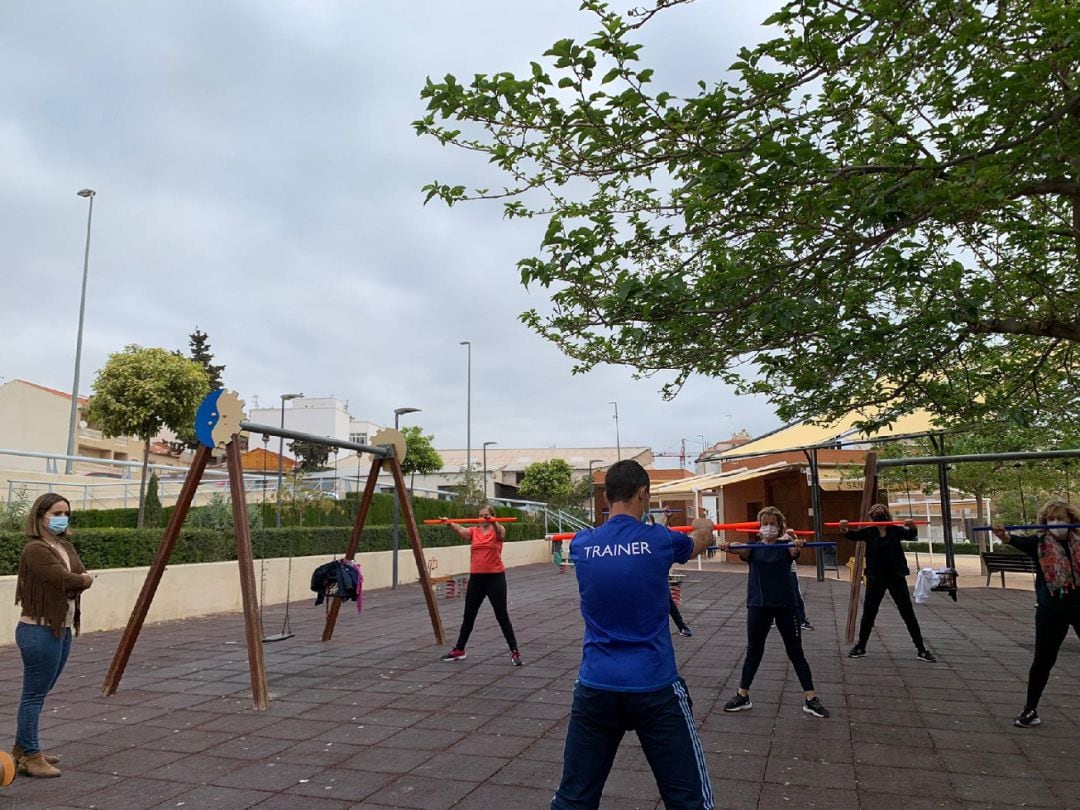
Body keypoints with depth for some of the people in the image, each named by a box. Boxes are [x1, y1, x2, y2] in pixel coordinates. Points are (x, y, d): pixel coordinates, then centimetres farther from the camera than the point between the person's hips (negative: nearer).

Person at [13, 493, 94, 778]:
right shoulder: (35, 550, -15)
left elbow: (84, 579, 9)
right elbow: (66, 580, -22)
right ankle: (30, 757, 8)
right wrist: (83, 579, -4)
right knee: (34, 694, 0)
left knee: (39, 693, 17)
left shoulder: (66, 547, 13)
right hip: (40, 630, -9)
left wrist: (74, 582, -10)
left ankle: (23, 749, 29)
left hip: (62, 629, 9)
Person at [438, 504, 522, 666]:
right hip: (476, 578, 4)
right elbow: (461, 531, -16)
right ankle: (459, 650, 27)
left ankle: (514, 652, 7)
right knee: (468, 616, 14)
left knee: (502, 616, -1)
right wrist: (449, 523, -38)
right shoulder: (473, 531, 5)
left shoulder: (498, 530, -3)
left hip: (495, 577, -4)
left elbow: (499, 532, -28)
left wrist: (493, 522, -52)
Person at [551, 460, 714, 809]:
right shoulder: (659, 540, -6)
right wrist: (704, 528, 43)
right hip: (655, 687, -2)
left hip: (595, 687, 3)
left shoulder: (582, 544, -1)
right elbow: (698, 543, 18)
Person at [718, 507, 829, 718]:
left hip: (784, 605, -1)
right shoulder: (754, 547, 1)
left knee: (796, 652, 4)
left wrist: (797, 545, -53)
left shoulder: (785, 546, -2)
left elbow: (794, 552, -27)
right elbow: (742, 552, -22)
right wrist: (728, 547, -46)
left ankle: (810, 699, 12)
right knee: (753, 651, 10)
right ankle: (742, 696, 20)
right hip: (758, 605, 2)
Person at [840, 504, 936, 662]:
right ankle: (860, 647, 20)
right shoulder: (869, 532, -1)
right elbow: (853, 535, -16)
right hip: (875, 578, 1)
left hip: (896, 576, -1)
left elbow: (910, 535, -20)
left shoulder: (895, 530, -2)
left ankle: (921, 649, 14)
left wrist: (912, 527, -43)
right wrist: (844, 529, -39)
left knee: (908, 613, 4)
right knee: (868, 613, 7)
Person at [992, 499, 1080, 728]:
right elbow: (1019, 541, -25)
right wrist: (1003, 535, -48)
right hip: (1051, 609, -2)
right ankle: (1030, 709, 10)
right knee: (1043, 659, 1)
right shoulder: (1039, 543, -6)